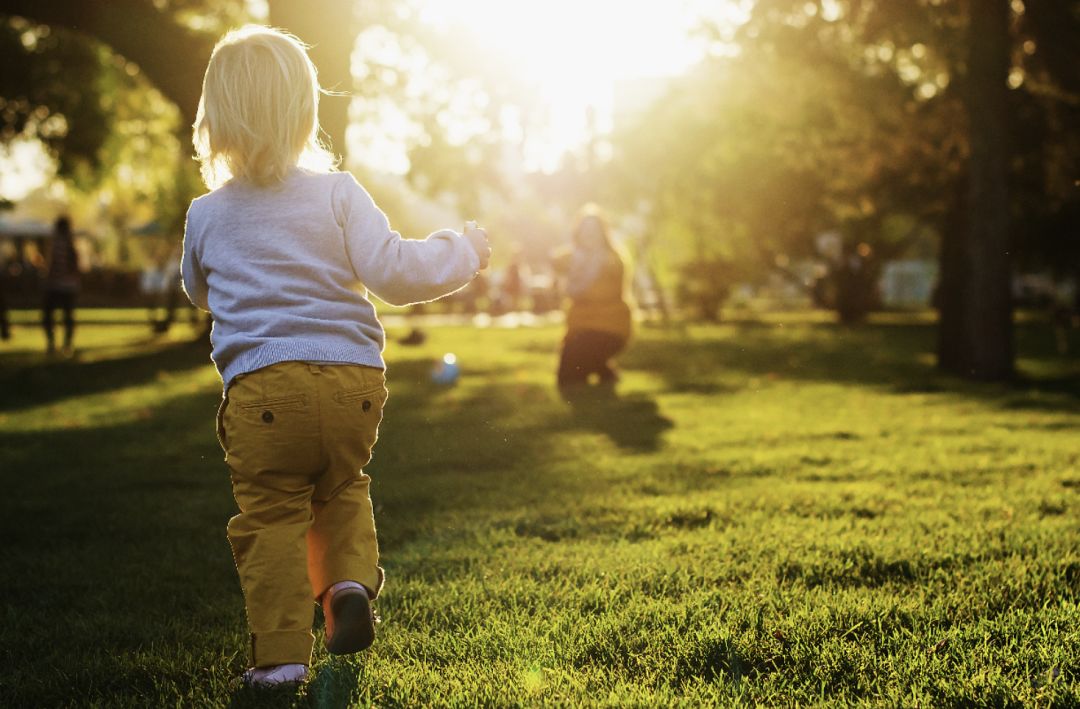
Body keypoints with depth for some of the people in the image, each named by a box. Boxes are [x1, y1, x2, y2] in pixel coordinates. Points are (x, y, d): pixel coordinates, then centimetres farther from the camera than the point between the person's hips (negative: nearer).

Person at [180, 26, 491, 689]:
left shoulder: (206, 216, 6)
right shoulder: (337, 192, 0)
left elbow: (201, 293, 24)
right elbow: (391, 271, -8)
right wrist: (463, 251, 7)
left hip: (263, 388, -1)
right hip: (353, 379, 1)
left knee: (271, 514, 7)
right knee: (343, 489, 25)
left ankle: (283, 653, 5)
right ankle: (351, 582, 2)